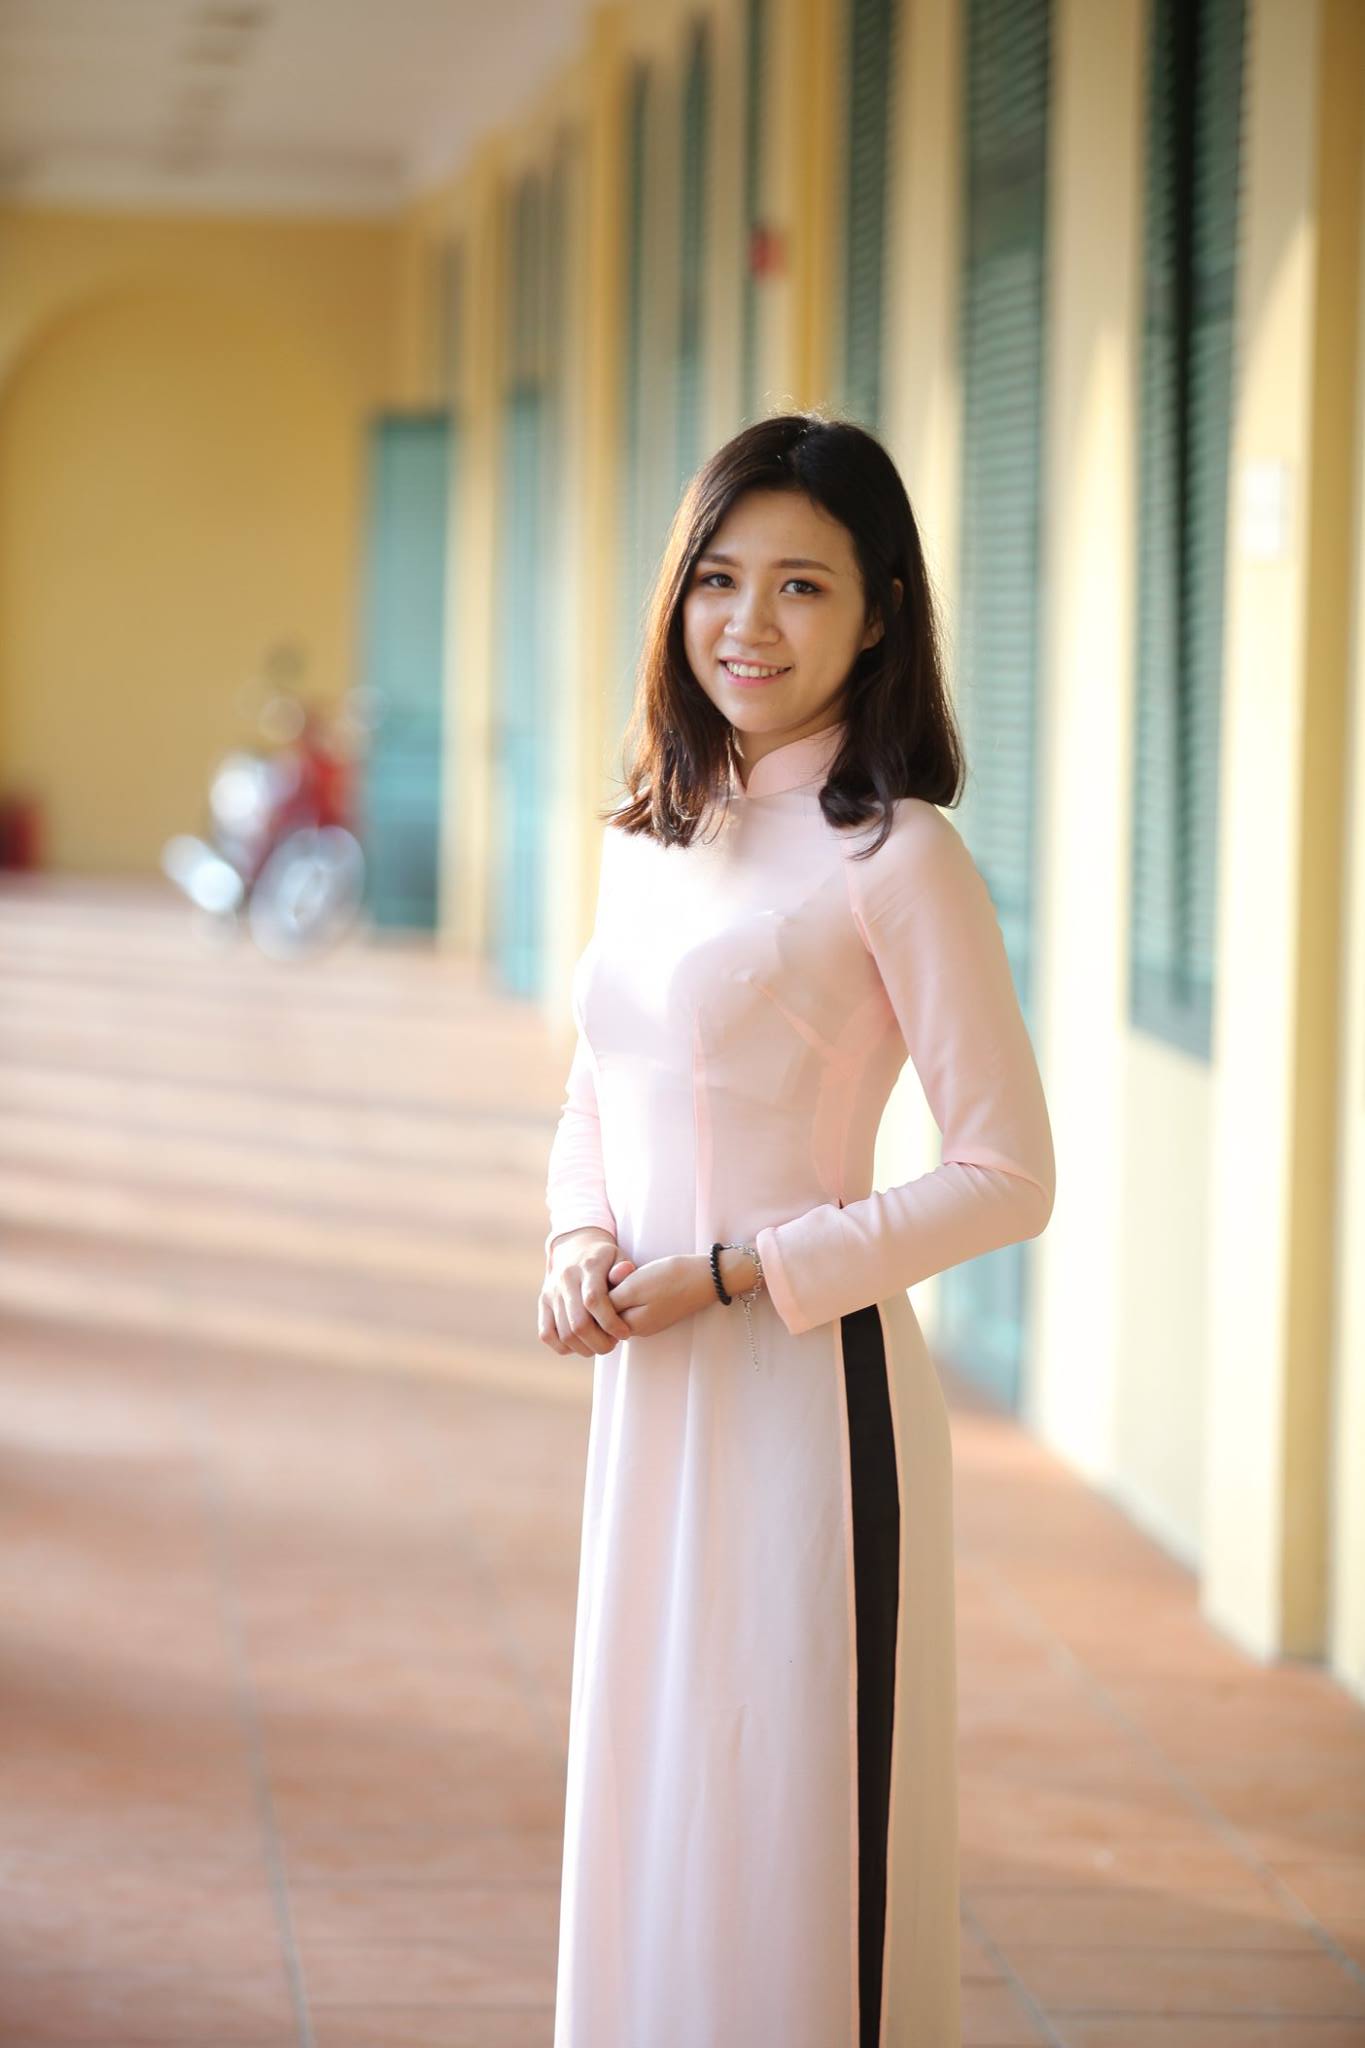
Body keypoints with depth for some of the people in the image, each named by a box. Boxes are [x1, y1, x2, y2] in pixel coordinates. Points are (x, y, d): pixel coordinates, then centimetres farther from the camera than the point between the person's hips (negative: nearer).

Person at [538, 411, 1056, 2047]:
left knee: (787, 1835, 0)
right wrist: (578, 1247, -1)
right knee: (645, 1813, 13)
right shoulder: (650, 838, 10)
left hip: (808, 1398, -7)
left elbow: (1007, 1176, -12)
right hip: (651, 1403, 7)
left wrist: (729, 1272, -15)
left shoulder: (895, 859, -11)